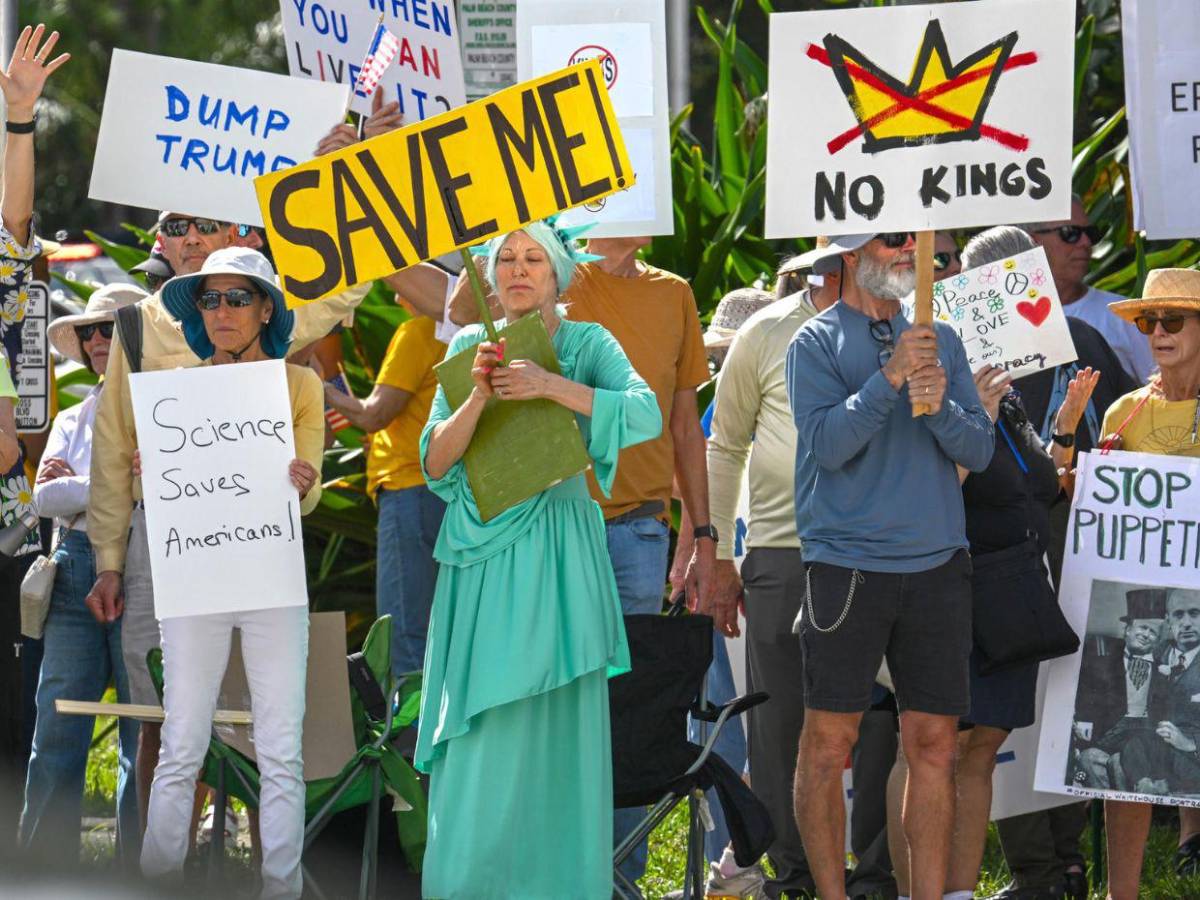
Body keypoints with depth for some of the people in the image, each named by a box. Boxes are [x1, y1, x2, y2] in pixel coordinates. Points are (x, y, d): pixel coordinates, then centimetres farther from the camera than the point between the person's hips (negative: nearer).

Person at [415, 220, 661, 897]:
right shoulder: (470, 347, 9)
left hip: (554, 560, -2)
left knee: (551, 730, -5)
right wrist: (480, 395, -15)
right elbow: (436, 462, 2)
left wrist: (549, 385, -24)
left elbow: (647, 414, -15)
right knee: (478, 734, 1)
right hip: (479, 558, 2)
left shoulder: (586, 344, 2)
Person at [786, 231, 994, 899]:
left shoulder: (941, 340, 13)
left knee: (933, 743, 2)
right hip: (848, 561, -3)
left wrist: (939, 404, -11)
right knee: (830, 739, -3)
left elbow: (979, 450, 7)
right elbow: (828, 442, -11)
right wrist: (890, 377, -19)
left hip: (937, 562, 4)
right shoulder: (817, 343, 2)